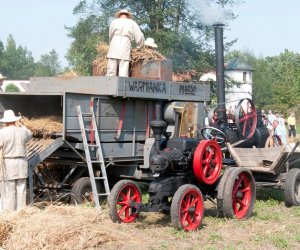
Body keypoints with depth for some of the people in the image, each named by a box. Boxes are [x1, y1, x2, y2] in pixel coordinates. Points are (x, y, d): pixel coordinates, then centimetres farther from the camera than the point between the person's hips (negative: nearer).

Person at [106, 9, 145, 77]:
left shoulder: (114, 22, 17)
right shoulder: (132, 23, 13)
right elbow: (139, 37, 7)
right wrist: (139, 47, 24)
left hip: (113, 49, 1)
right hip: (125, 50, -1)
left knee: (110, 74, -2)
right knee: (123, 75, -5)